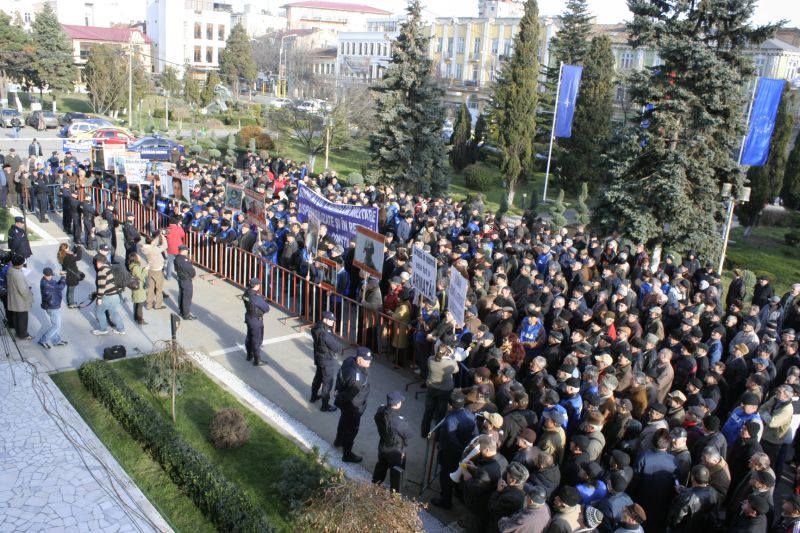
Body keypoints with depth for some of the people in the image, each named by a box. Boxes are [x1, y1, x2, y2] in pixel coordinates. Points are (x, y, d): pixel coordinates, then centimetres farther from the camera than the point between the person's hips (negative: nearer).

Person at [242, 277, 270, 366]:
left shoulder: (246, 293, -6)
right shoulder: (256, 297, -31)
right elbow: (266, 308, -22)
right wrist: (264, 301, -3)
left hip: (248, 317, 8)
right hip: (256, 320, -8)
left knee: (249, 337, 23)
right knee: (257, 340, 4)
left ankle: (249, 355, 40)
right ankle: (257, 360, 13)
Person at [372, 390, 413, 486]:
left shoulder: (380, 411, -16)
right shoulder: (398, 420, -36)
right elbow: (408, 434, -20)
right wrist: (405, 423, -6)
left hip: (382, 446, 7)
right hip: (396, 450, -7)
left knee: (380, 467, 30)